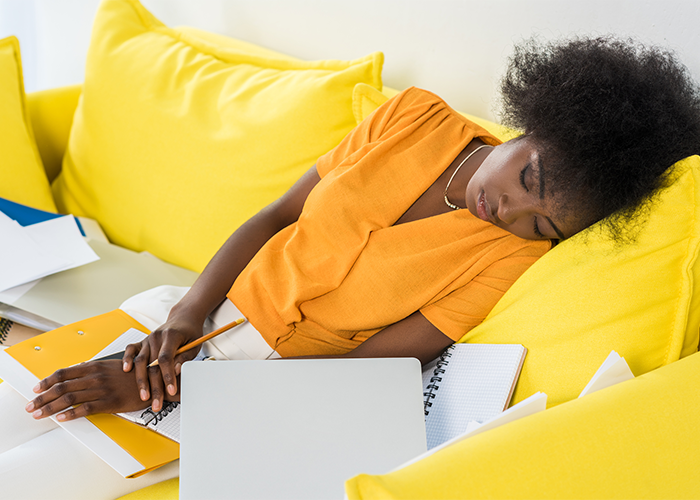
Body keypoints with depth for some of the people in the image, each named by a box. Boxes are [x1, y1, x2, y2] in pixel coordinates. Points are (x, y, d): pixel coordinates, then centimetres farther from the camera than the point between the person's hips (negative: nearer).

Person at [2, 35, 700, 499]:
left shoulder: (509, 261, -18)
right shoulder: (413, 116, -6)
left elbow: (355, 378, -19)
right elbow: (276, 218, 1)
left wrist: (165, 383, -24)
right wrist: (186, 315, -13)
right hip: (208, 307, 5)